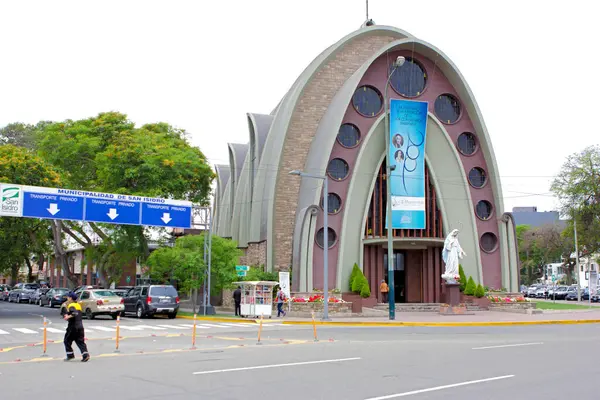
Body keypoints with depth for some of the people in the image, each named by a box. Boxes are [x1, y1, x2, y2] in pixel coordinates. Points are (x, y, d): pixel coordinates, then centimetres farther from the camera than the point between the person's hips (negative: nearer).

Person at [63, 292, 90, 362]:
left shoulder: (71, 306, -11)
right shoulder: (78, 305, 15)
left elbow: (75, 313, -29)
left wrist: (68, 317, -32)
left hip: (73, 326, -7)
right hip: (80, 326, 7)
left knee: (67, 341, 9)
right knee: (80, 341, 4)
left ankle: (70, 355, 10)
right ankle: (85, 354, -9)